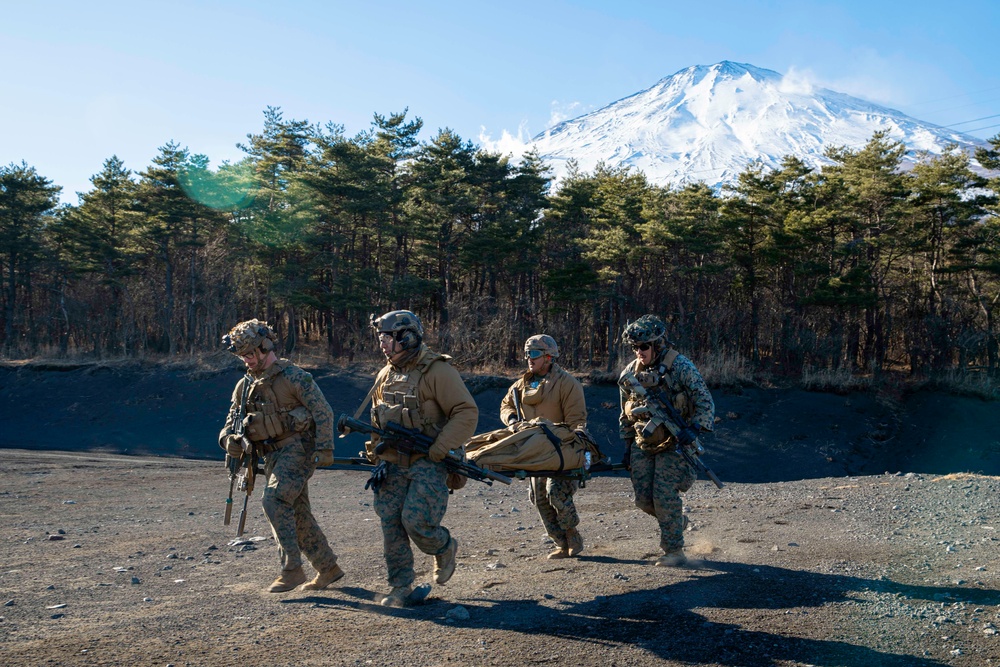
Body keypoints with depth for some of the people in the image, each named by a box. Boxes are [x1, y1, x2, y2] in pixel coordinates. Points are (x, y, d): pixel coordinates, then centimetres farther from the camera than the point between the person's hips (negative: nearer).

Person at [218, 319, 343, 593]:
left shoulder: (293, 376, -10)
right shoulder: (245, 385, 11)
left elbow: (323, 412, -12)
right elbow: (232, 423, 14)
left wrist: (324, 449, -19)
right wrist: (229, 440, -9)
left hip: (298, 449, -8)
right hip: (272, 456, 8)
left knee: (274, 501, -22)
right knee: (298, 515, 9)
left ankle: (292, 569, -16)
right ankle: (328, 568, 22)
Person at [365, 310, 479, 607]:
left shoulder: (437, 370, -13)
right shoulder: (385, 375, 11)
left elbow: (467, 413, -17)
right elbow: (378, 420, 25)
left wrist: (438, 450, -21)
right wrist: (375, 449, 12)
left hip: (428, 463, -7)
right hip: (394, 464, 7)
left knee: (416, 520, -14)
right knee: (391, 525, 2)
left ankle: (445, 547, 19)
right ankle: (401, 588, 15)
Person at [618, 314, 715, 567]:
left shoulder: (681, 367, -11)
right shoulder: (630, 373, 5)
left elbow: (704, 400, -11)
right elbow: (626, 415, 15)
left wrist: (695, 428, -27)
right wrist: (627, 447, 15)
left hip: (673, 443, -5)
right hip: (643, 445, 5)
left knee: (664, 497, -11)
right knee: (644, 499, 3)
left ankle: (674, 551, 3)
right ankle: (678, 518, 33)